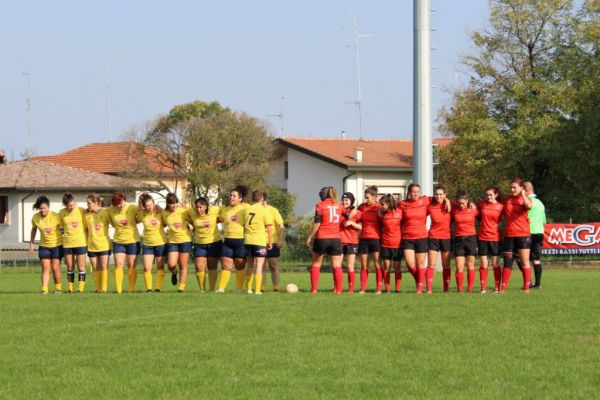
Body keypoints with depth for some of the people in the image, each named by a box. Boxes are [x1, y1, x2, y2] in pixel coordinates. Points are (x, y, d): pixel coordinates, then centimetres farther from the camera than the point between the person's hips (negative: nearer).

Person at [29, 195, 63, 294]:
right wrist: (31, 243, 13)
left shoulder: (56, 216, -17)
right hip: (44, 245, 3)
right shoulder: (35, 218, -5)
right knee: (45, 268, -5)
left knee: (55, 268, -2)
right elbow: (34, 229, 13)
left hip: (57, 245, -3)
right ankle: (44, 289, -8)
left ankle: (58, 288, 14)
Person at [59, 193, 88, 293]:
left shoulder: (81, 211, -3)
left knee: (81, 266, -1)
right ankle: (70, 288, 10)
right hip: (67, 243, 2)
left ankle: (81, 287, 1)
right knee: (70, 267, 6)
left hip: (80, 242, -2)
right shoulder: (62, 213, 1)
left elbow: (86, 226, 4)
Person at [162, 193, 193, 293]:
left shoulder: (183, 211, -7)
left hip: (185, 240, -1)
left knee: (183, 266, 2)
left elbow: (192, 222, 4)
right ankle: (174, 273, 23)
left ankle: (181, 287, 11)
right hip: (172, 240, 1)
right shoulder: (164, 213, -2)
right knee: (171, 265, -13)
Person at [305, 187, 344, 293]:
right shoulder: (339, 206, 9)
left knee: (315, 264, 11)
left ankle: (314, 289, 5)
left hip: (322, 238, -3)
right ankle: (338, 289, -8)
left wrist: (309, 237, -1)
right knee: (337, 266, 0)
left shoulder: (320, 205, -2)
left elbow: (317, 224, -6)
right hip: (336, 238, 3)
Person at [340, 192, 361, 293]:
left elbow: (361, 227, -3)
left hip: (351, 242, -3)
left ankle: (351, 289, 3)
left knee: (350, 267, -2)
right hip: (339, 241, 3)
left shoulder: (356, 213, 2)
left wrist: (351, 223, -16)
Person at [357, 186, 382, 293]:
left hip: (376, 239, -4)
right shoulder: (362, 207, 8)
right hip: (363, 239, 4)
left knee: (377, 264, -5)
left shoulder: (379, 208, -4)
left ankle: (378, 288, -2)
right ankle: (362, 288, 7)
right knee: (364, 265, 5)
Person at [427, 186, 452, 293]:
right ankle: (429, 289, -5)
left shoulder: (450, 206, 0)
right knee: (431, 265, -4)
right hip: (433, 237, -1)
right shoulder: (430, 207, -1)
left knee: (446, 265, 7)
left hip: (447, 237, 1)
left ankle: (446, 289, 13)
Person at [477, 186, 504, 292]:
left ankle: (497, 287, 7)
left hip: (495, 238, -2)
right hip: (482, 237, 2)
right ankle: (483, 287, 7)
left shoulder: (501, 207, -3)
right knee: (483, 263, 2)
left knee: (496, 263, 2)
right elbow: (477, 215, 20)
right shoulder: (481, 204, 3)